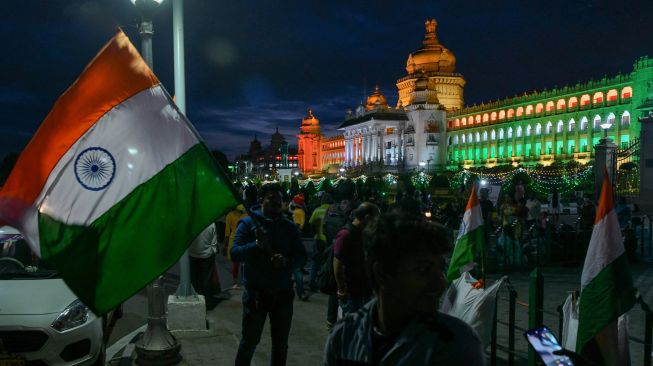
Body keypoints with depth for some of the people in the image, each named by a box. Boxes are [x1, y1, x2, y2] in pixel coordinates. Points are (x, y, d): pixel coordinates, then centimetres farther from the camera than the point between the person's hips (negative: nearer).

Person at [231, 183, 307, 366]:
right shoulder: (248, 223, -5)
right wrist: (256, 245, -30)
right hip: (256, 291, -3)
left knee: (281, 343, 16)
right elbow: (235, 253, -14)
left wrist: (287, 261, -18)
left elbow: (302, 255, 2)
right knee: (250, 341, 9)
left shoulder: (290, 226, 6)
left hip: (283, 292, 4)